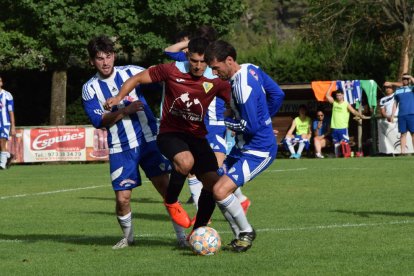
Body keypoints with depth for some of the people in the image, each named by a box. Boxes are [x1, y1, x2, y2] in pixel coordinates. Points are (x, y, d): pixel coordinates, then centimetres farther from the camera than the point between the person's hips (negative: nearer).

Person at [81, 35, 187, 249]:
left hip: (148, 140, 0)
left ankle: (181, 235, -1)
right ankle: (128, 237, 22)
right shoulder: (90, 89, 0)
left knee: (164, 186, -9)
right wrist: (125, 111, -20)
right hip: (120, 149, 0)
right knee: (122, 199, -4)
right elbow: (99, 121, -10)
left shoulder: (131, 72, 1)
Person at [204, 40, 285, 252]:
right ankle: (240, 235, 18)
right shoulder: (251, 69, 3)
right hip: (243, 147, 10)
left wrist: (227, 120, -9)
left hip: (258, 151, -10)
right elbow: (277, 94, 14)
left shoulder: (243, 87, -26)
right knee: (216, 188, 9)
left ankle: (246, 232, 4)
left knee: (221, 190, -18)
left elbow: (251, 126, -25)